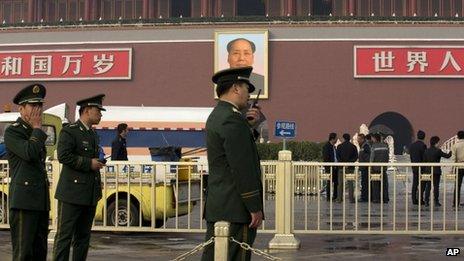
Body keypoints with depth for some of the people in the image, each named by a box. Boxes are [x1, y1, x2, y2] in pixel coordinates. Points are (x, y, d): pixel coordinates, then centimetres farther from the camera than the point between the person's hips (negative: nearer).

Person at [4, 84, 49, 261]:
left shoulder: (35, 133, 21)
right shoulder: (13, 131, -5)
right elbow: (29, 153, -23)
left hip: (41, 200, 8)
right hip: (24, 201, -8)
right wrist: (37, 129, -8)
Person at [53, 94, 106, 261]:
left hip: (90, 196, 8)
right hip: (72, 194, -8)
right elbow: (63, 156, -20)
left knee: (83, 236, 10)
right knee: (64, 236, -5)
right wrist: (89, 163, -16)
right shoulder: (69, 131, -7)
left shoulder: (93, 135, 20)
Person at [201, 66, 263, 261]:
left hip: (216, 207, 10)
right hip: (236, 209, -10)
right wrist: (255, 208, -16)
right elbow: (243, 169, -19)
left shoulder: (216, 117, 16)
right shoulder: (232, 119, -16)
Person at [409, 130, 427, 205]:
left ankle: (414, 200, 10)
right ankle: (420, 199, -4)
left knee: (415, 184, 9)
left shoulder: (412, 145, 8)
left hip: (414, 167, 6)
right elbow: (424, 157, -12)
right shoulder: (423, 145, -12)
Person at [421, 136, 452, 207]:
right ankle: (436, 201, 4)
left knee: (428, 186, 7)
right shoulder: (438, 151, -11)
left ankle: (426, 201, 5)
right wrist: (451, 152, 11)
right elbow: (447, 156, -6)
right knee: (436, 186, 3)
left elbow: (424, 161, 6)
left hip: (428, 171, 4)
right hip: (436, 171, -4)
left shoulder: (426, 151, 4)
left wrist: (423, 171, 10)